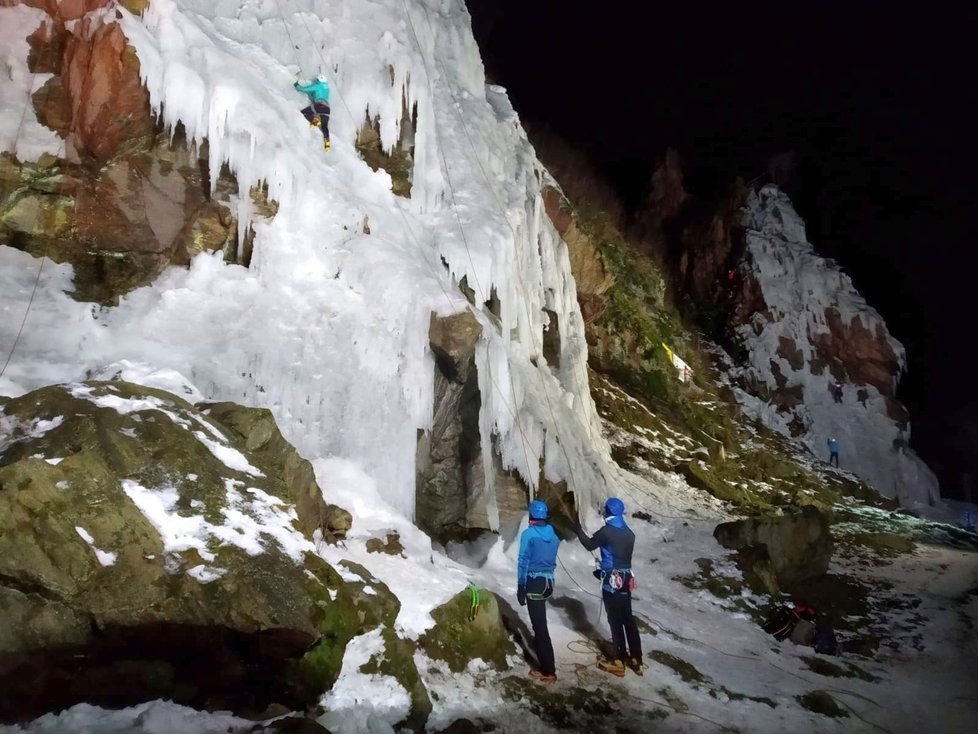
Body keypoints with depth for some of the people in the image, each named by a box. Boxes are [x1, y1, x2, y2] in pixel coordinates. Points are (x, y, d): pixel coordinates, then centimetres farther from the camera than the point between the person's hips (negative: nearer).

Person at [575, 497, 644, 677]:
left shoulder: (607, 531, -15)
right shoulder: (629, 533, 8)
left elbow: (589, 544, 0)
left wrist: (578, 529, 15)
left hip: (612, 581, -7)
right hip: (626, 579, 7)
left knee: (615, 621, 0)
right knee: (628, 619, 13)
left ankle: (619, 662, 7)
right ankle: (636, 660, 19)